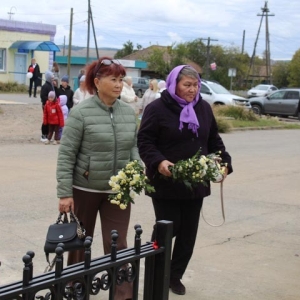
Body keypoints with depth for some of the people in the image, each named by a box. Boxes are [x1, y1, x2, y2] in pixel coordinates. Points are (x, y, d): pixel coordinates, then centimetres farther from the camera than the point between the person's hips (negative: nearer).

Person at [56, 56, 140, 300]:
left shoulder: (129, 112, 2)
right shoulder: (81, 113, -13)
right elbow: (66, 155, -12)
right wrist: (65, 193, -16)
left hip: (118, 191, 3)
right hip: (85, 189, -3)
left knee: (118, 245, 1)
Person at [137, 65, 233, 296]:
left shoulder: (204, 108, 8)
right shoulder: (157, 108, -9)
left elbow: (214, 140, 15)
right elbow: (145, 141, -11)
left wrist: (223, 162, 0)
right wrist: (158, 162, -28)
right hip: (166, 183, -5)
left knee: (188, 232, 10)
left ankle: (175, 275, 27)